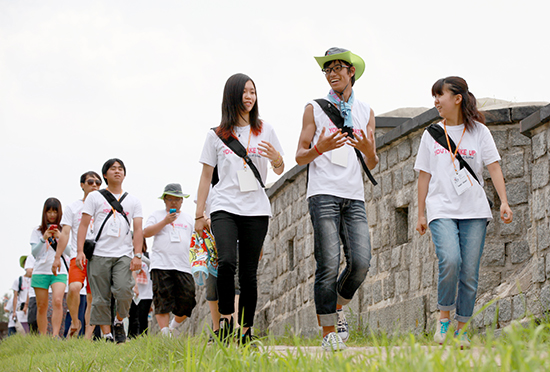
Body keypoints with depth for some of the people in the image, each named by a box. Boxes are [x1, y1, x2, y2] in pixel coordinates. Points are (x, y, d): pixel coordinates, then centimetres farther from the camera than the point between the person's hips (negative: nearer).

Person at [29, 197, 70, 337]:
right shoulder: (37, 231, 9)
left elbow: (69, 252, 1)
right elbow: (34, 252, 0)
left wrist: (60, 238, -13)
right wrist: (44, 238, -14)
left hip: (59, 272, -1)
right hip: (40, 271, 1)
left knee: (57, 301, -21)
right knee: (41, 306, 1)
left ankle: (56, 334, -24)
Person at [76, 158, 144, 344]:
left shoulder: (133, 201, 16)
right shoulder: (94, 197, 12)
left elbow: (138, 229, 10)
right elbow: (84, 225, 6)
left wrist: (137, 255, -2)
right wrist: (80, 251, -5)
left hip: (124, 255, 0)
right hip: (100, 254, 0)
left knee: (124, 291, -19)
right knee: (100, 298, -4)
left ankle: (119, 322, 5)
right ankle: (106, 334, 2)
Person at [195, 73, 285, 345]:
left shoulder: (265, 130, 11)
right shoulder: (217, 136, 8)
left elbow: (280, 170, 14)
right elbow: (206, 176, 10)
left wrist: (276, 158, -10)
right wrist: (199, 215, 6)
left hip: (256, 210, 1)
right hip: (225, 207, -1)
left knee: (249, 274, 0)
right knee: (227, 262, -24)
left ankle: (246, 331, 5)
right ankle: (226, 318, -11)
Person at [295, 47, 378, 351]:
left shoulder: (366, 112, 17)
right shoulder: (315, 109, 9)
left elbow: (371, 165, 17)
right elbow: (300, 156, 6)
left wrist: (369, 151, -7)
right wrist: (321, 147, -15)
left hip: (354, 196, 3)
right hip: (323, 193, -3)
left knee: (361, 261, -12)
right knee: (329, 264, -10)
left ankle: (337, 309, 15)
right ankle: (329, 333, -2)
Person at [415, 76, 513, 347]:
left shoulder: (479, 131, 8)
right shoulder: (432, 134, 11)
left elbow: (494, 167, 3)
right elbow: (424, 176, 13)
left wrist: (504, 202, -9)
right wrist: (421, 215, 11)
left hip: (474, 212, 0)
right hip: (442, 210, 0)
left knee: (469, 274, -4)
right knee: (450, 260, -24)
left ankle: (462, 329, 10)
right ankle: (444, 315, -4)